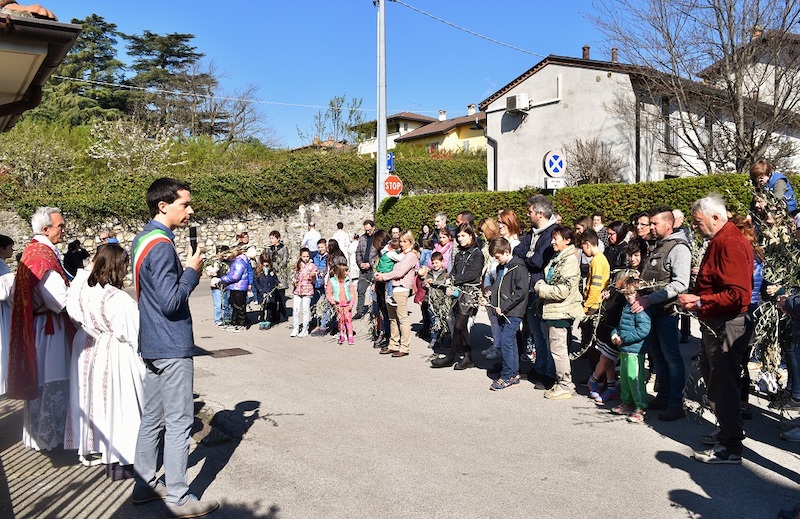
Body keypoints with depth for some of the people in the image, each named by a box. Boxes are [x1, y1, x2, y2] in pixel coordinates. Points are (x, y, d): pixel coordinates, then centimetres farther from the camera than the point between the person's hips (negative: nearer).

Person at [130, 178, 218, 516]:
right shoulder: (161, 245, -19)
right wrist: (192, 270, -11)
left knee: (152, 419, 16)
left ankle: (145, 485, 27)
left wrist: (185, 273, 6)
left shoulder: (144, 238, 12)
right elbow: (171, 302, -23)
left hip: (153, 344, 10)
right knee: (179, 423, -2)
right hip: (172, 347, -10)